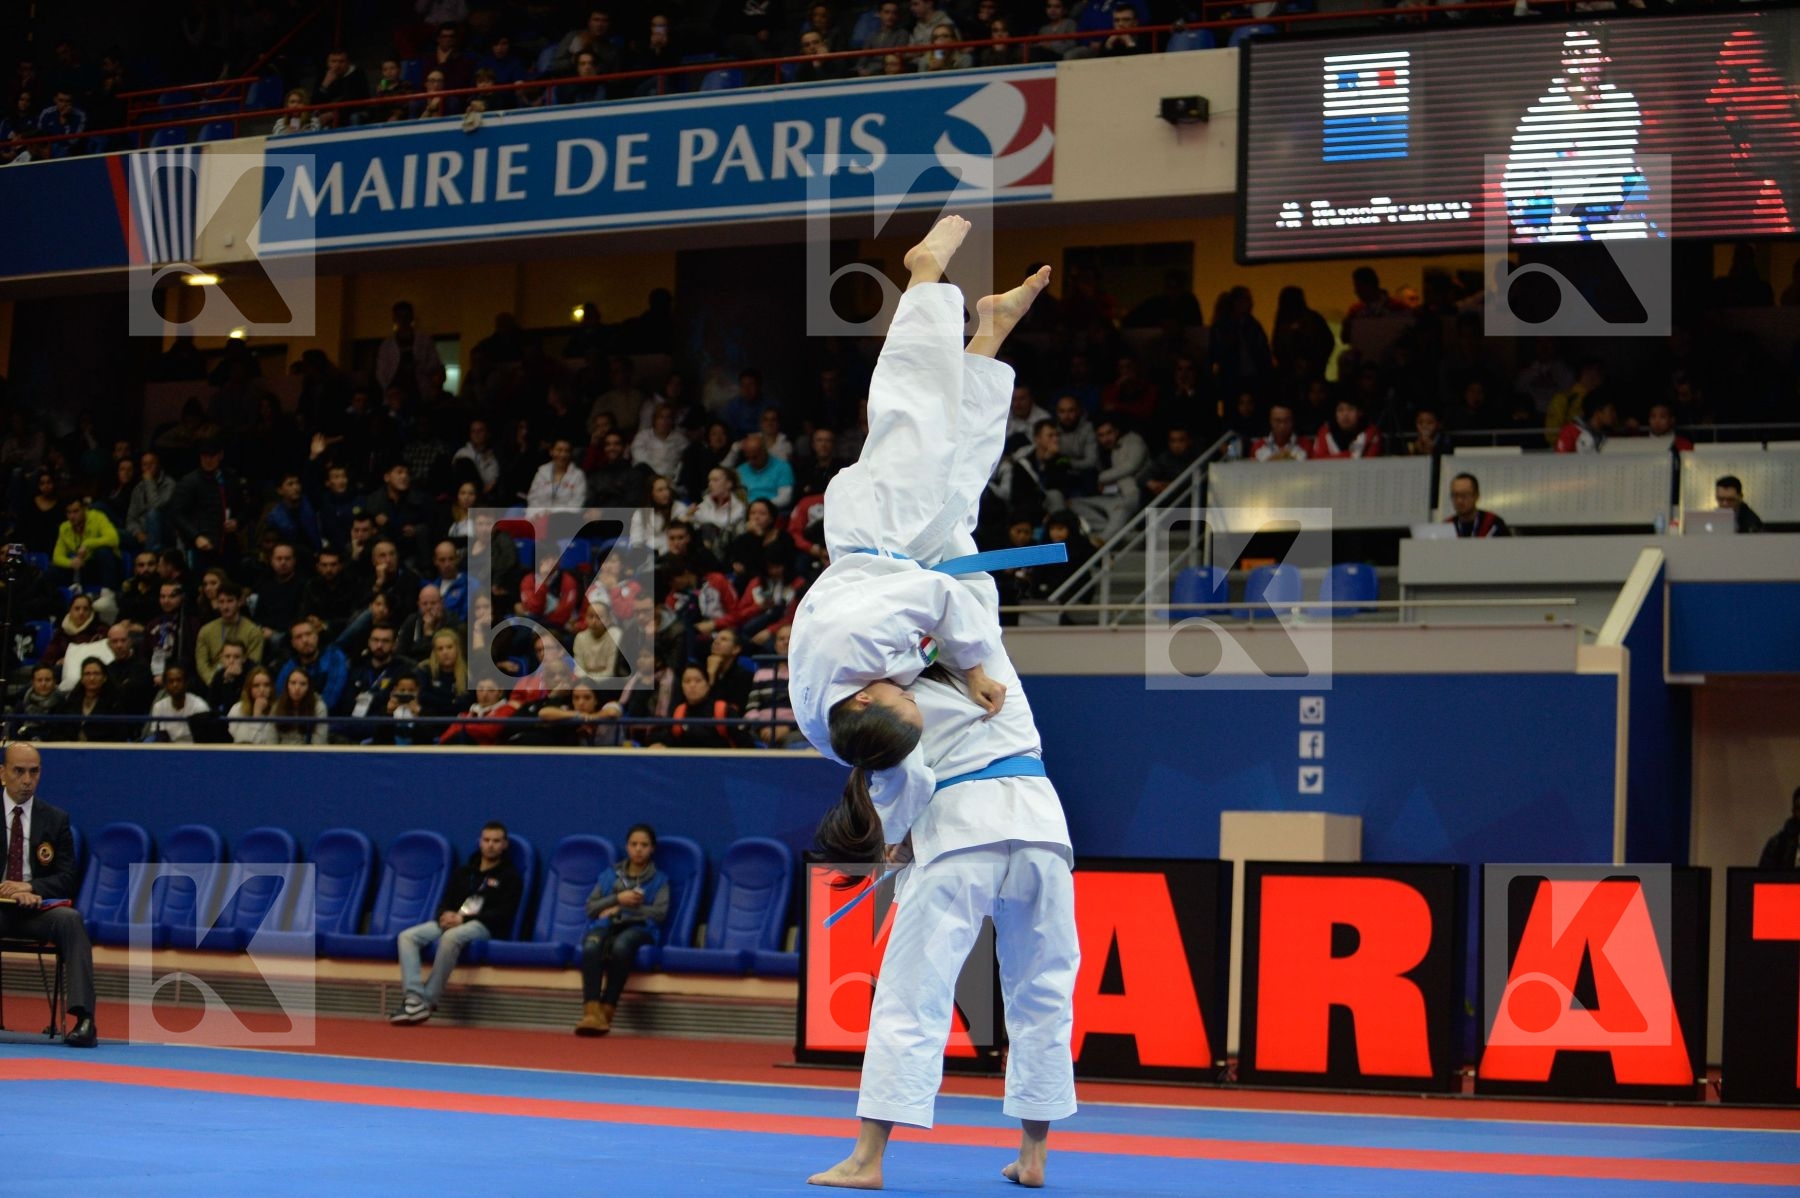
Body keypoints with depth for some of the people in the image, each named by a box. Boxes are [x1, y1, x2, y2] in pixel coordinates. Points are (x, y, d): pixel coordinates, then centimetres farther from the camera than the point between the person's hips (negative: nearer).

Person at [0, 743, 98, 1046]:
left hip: (37, 909, 1)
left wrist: (30, 887, -15)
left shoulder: (56, 819, 11)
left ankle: (84, 1018, -42)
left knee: (71, 919, -32)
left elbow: (67, 877, 6)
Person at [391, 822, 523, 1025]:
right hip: (451, 922, 6)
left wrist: (464, 919, -16)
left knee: (451, 937, -40)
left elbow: (503, 913, -7)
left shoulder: (510, 877, 6)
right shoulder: (464, 872, 24)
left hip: (485, 927, -6)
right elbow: (445, 902, 20)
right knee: (407, 936, -18)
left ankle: (429, 1001, -36)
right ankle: (414, 999, -34)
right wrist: (446, 915, -7)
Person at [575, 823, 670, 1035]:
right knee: (592, 945, -39)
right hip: (606, 925, 2)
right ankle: (591, 1011, -52)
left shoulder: (659, 880, 19)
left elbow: (660, 913, 1)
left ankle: (606, 1011, -41)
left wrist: (621, 910, -3)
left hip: (638, 928, -2)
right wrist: (618, 898, -3)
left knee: (621, 945, -42)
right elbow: (591, 908, 13)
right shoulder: (608, 876, 26)